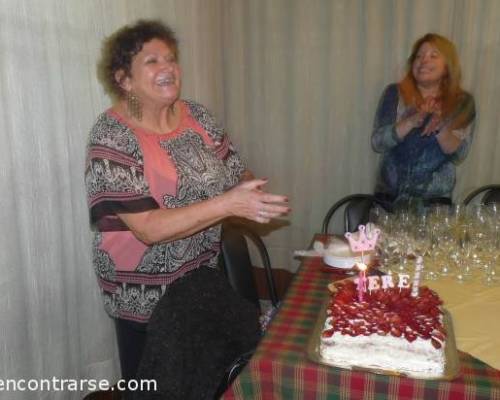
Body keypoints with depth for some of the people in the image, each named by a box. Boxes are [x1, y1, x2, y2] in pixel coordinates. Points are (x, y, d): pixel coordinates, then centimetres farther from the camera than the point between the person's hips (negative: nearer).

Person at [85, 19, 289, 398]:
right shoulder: (112, 137, -19)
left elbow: (238, 174, 2)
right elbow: (148, 228, -27)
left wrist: (253, 195, -20)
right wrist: (228, 204, -34)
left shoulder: (197, 116, -2)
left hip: (204, 274, 5)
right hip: (147, 293, -5)